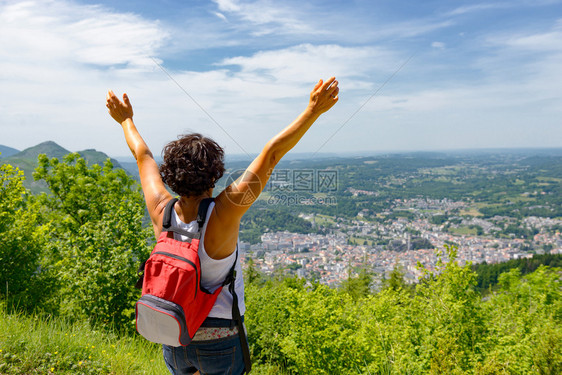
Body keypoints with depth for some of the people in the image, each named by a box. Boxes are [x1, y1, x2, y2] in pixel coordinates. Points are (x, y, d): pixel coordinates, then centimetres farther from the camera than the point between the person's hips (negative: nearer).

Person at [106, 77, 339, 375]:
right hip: (219, 337, -4)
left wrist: (126, 121, 18)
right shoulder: (223, 213, -26)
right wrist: (313, 110, -26)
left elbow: (142, 156, 2)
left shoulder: (161, 211, -15)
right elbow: (270, 154, -28)